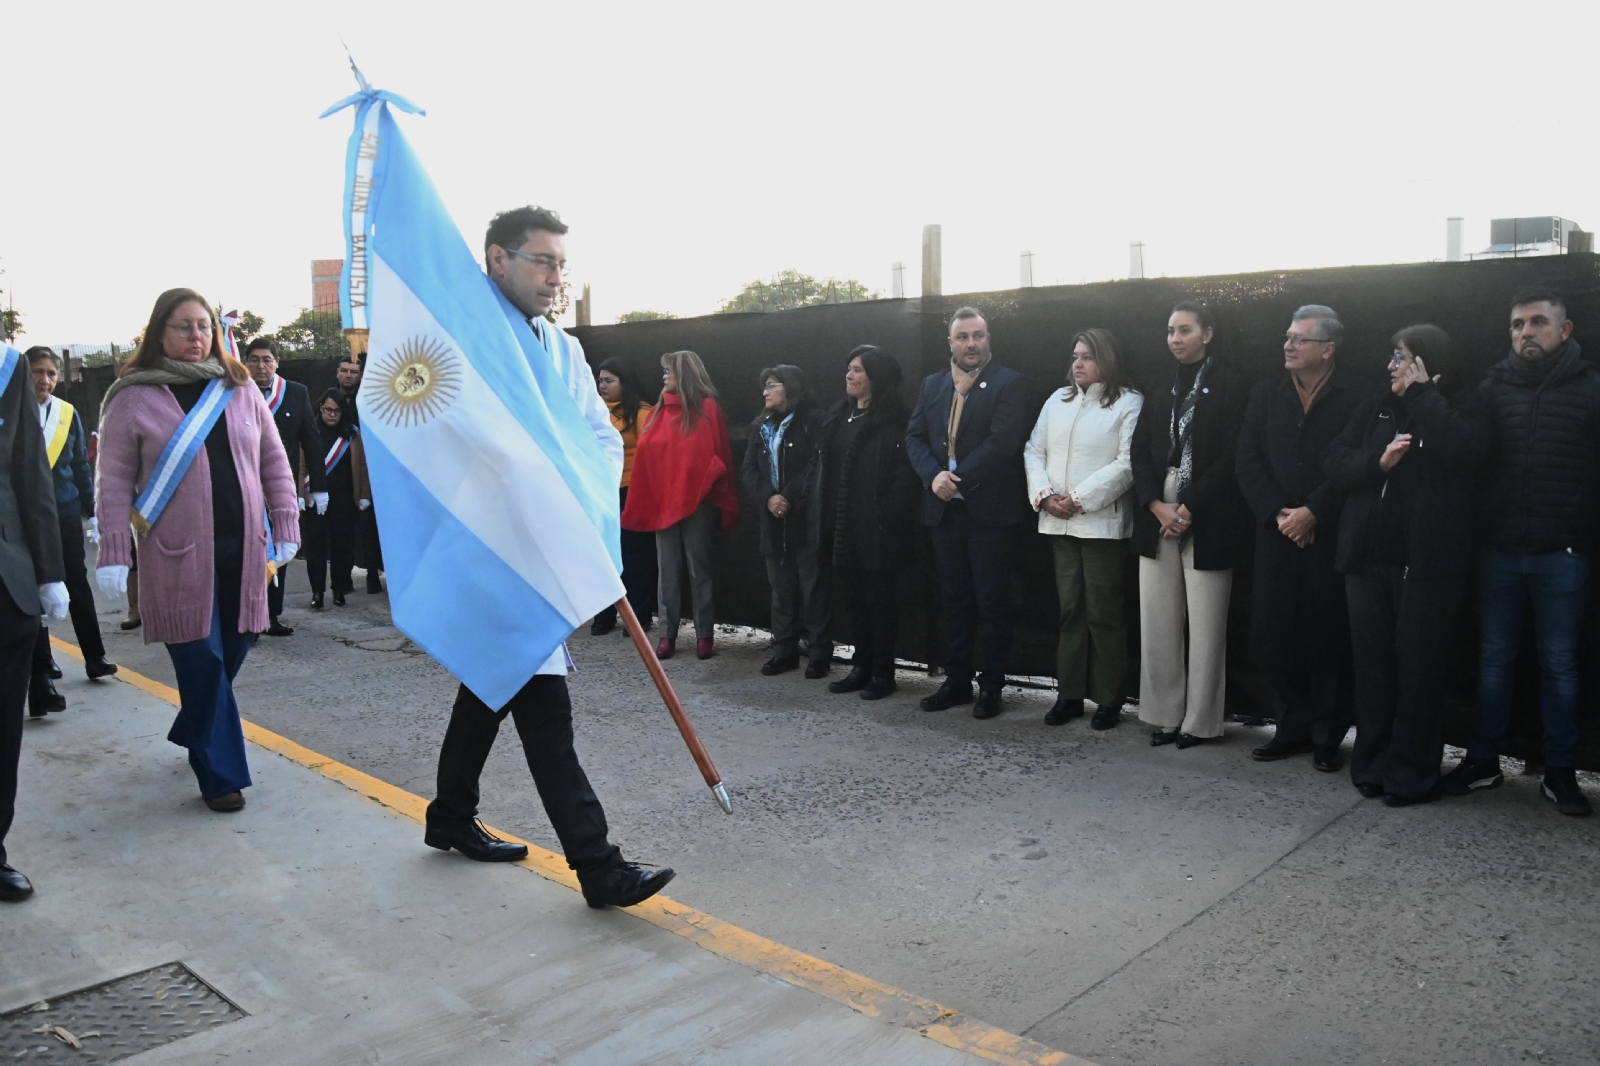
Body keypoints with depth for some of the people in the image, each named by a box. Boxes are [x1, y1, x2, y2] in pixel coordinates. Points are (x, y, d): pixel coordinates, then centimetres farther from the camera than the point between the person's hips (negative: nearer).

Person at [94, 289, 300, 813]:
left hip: (241, 549, 4)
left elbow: (273, 461, 13)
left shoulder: (240, 388, 10)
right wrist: (113, 552, -8)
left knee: (233, 649, 8)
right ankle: (221, 774, 10)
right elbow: (115, 481, -2)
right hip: (178, 554, -4)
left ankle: (193, 731, 35)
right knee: (203, 661, -2)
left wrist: (285, 525, 8)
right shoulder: (133, 397, -1)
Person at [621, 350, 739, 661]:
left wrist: (721, 502, -9)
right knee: (667, 572, 8)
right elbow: (644, 455, 8)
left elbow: (719, 458, -6)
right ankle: (667, 634, 14)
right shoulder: (659, 411, 10)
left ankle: (704, 636, 10)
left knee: (699, 570, 4)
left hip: (697, 503, -4)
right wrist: (643, 502, 2)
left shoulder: (707, 409, -4)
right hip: (662, 503, 4)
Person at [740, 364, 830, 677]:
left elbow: (818, 465, -14)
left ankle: (819, 653, 5)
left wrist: (790, 499, -17)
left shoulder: (812, 421, -4)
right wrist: (767, 498, -9)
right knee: (780, 586, 10)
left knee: (813, 586, -2)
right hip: (772, 518, 6)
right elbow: (748, 469, 8)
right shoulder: (761, 426, 15)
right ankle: (784, 650, 19)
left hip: (806, 517, -6)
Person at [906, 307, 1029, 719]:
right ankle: (956, 681, 22)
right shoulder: (932, 385, 13)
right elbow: (914, 437, 7)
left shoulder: (1008, 383, -4)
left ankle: (991, 686, 13)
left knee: (992, 603, 2)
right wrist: (933, 476, -11)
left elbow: (1003, 441, -15)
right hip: (945, 510, 5)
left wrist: (959, 480, -17)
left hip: (990, 511, -5)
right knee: (955, 600, 13)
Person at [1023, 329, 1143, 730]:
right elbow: (1034, 450, 12)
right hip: (1059, 523, 5)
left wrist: (1081, 498, -15)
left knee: (1104, 612, 0)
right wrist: (1043, 494, -4)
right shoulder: (1058, 400, 15)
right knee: (1070, 609, 9)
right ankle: (1069, 694, 15)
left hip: (1102, 523, -5)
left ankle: (1109, 699, 10)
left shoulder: (1129, 403, -2)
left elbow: (1128, 463, -11)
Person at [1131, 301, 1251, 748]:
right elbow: (1140, 451, 7)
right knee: (1157, 622, 6)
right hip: (1158, 515, 5)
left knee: (1205, 625, 0)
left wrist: (1189, 508, -14)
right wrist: (1157, 506, -7)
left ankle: (1200, 721, 10)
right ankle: (1165, 714, 15)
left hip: (1207, 521, -5)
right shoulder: (1159, 390, 14)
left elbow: (1231, 456, -9)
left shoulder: (1229, 387, -1)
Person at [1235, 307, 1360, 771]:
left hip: (1329, 537, -4)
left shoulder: (1352, 399, -3)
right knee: (1274, 637, 5)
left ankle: (1328, 736, 16)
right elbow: (1247, 460, 4)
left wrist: (1312, 513, -16)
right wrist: (1278, 513, -7)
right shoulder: (1267, 392, 10)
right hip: (1277, 536, 4)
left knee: (1329, 640, 2)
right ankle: (1293, 728, 20)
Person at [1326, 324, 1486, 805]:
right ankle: (1371, 765, 20)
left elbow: (1459, 448, -22)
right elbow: (1336, 460, 5)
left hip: (1427, 563, -4)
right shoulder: (1375, 409, 12)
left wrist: (1421, 392, -12)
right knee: (1372, 664, 9)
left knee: (1419, 667, 2)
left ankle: (1412, 773, 12)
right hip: (1369, 558, 4)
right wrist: (1378, 462, -14)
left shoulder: (1461, 414, 0)